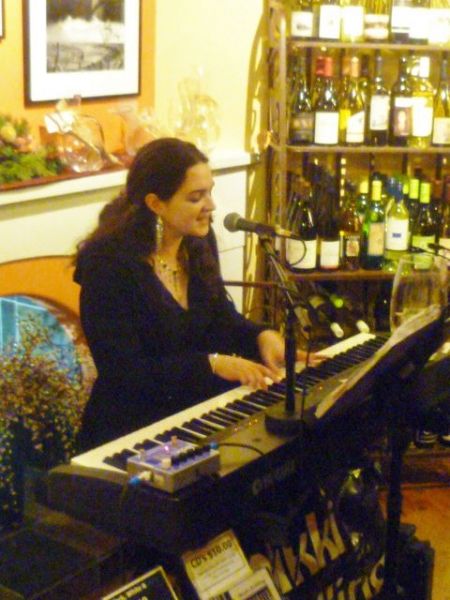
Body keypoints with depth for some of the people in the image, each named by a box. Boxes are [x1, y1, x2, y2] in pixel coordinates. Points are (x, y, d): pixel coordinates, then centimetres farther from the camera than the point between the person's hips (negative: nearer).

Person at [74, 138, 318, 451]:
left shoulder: (198, 242, 2)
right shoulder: (107, 263, -19)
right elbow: (126, 373, -21)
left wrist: (261, 335, -7)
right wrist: (212, 364, -25)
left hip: (199, 410, 7)